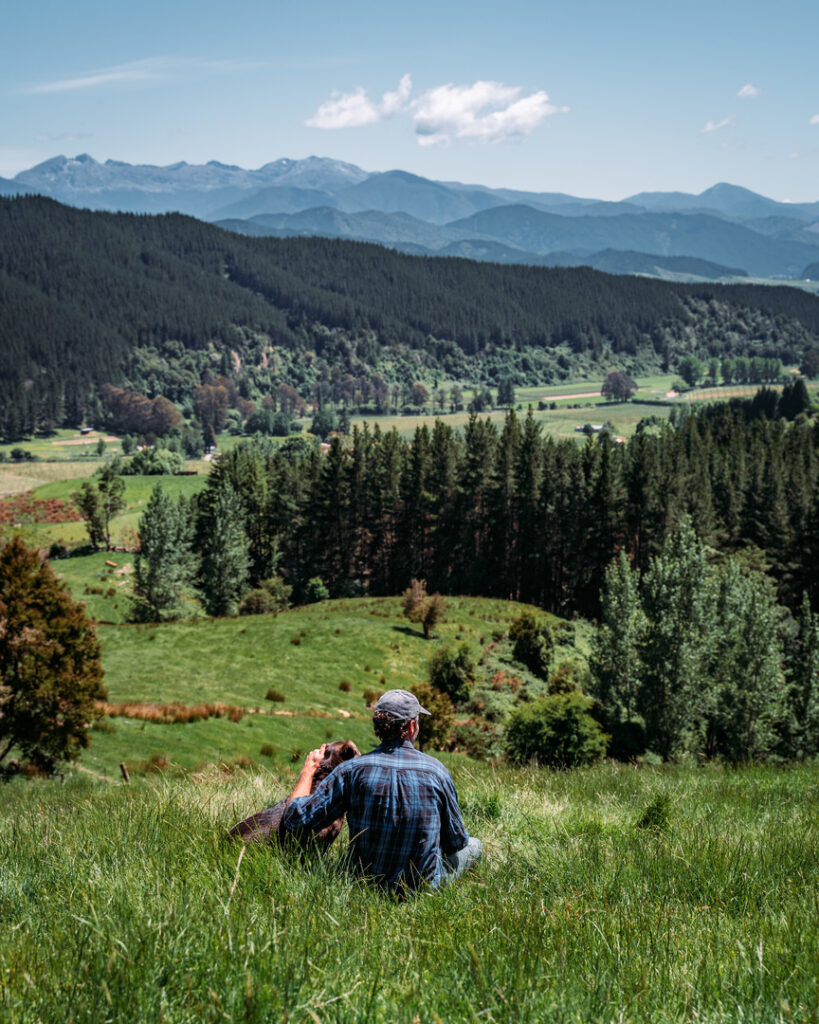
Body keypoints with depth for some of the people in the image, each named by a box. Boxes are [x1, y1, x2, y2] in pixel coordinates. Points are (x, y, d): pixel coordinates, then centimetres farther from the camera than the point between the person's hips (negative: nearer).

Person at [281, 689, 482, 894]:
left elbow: (294, 820, -13)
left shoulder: (352, 770, -15)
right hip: (426, 888, -3)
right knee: (473, 844, 26)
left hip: (367, 883, 3)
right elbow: (456, 842, -2)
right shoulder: (436, 770, -14)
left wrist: (308, 768, 3)